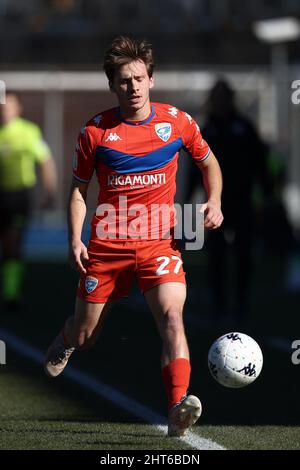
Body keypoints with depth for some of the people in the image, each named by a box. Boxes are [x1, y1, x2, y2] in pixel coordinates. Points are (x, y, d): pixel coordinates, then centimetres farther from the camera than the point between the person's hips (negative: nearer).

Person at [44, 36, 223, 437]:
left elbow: (209, 163, 18)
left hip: (159, 242, 0)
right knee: (84, 337, 10)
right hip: (106, 246, 0)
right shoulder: (95, 132, -2)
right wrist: (75, 241, -3)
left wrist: (214, 203, 0)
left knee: (172, 317, -25)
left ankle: (178, 411, -32)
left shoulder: (177, 121, 1)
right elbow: (79, 188, 8)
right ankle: (65, 342, 49)